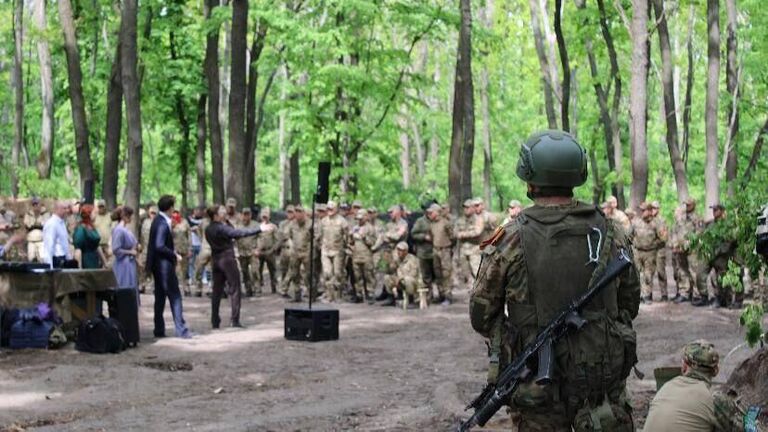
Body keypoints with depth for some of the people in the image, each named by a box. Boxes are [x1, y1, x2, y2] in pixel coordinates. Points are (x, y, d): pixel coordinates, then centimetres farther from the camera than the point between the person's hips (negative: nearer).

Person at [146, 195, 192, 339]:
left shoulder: (159, 221, 12)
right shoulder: (162, 223, -18)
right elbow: (159, 246, -24)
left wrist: (172, 253, 9)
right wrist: (174, 255, -15)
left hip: (158, 266, 10)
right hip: (164, 264, -10)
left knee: (160, 297, 12)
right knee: (175, 296, -7)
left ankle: (159, 330, 16)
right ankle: (181, 330, -8)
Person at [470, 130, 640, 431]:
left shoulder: (510, 242, -10)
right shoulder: (609, 234, -2)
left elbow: (481, 315, -2)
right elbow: (629, 303, 10)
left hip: (539, 389, -2)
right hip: (605, 381, 2)